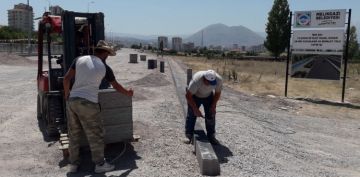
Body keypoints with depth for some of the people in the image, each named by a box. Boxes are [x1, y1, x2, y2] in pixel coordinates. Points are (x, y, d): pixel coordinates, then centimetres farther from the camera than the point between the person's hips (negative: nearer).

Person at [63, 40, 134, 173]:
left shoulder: (80, 60, 7)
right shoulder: (104, 67, 0)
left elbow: (66, 79, 3)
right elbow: (116, 86, 12)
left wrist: (67, 94, 19)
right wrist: (128, 93, 30)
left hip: (72, 101, 5)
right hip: (88, 103, -5)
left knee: (74, 134, 15)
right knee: (95, 135, 7)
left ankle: (73, 164, 26)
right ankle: (100, 164, 17)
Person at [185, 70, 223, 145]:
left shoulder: (219, 80, -30)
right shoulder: (196, 80, -41)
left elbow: (218, 93, -9)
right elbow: (188, 96, -29)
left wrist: (213, 106, -14)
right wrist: (195, 109, -28)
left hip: (208, 96, 3)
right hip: (194, 96, -3)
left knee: (211, 115, -3)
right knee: (191, 115, -7)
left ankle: (211, 136, 8)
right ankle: (188, 135, 4)